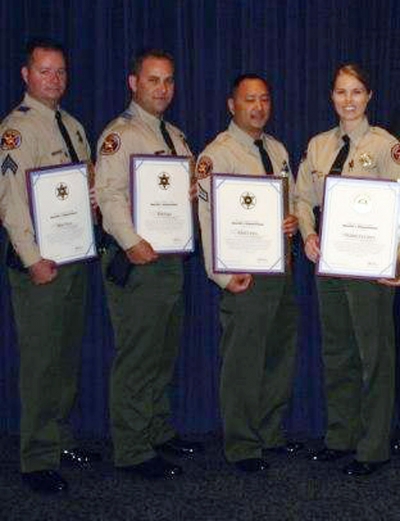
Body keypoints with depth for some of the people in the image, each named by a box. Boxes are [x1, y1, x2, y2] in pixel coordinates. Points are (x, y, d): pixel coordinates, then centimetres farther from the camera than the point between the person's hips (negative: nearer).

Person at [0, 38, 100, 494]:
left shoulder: (73, 127, 14)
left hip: (75, 256, 8)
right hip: (40, 262, -8)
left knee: (68, 356, 15)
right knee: (40, 361, -4)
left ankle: (61, 440, 27)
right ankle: (38, 460, 5)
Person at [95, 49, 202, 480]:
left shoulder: (175, 136, 18)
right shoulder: (120, 134, -8)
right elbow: (110, 193, -19)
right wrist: (132, 242, -30)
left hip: (171, 257, 9)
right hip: (136, 261, -9)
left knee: (164, 354, 17)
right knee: (136, 357, -4)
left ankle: (160, 432, 30)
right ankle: (132, 450, 5)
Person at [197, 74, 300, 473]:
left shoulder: (278, 150, 14)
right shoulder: (217, 154, -9)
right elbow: (209, 219, -14)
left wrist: (293, 221, -2)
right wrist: (222, 274, -20)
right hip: (245, 272, -8)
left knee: (280, 354, 15)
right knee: (242, 361, -3)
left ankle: (270, 434, 30)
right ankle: (242, 446, 11)